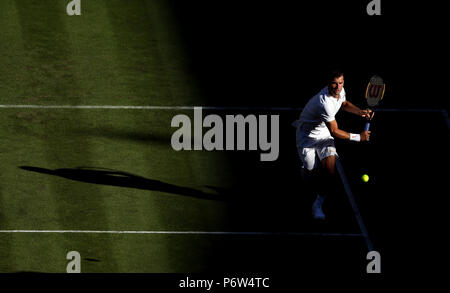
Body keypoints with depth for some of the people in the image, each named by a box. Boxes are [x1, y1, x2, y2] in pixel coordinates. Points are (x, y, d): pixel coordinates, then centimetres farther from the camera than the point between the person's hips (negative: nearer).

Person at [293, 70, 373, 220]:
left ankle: (317, 205, 7)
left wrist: (360, 112, 3)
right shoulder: (324, 102, -35)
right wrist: (358, 137, -25)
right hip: (307, 135, -6)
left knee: (330, 172, -12)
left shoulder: (340, 91, -9)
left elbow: (344, 104, 19)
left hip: (324, 134, 6)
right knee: (311, 173, -4)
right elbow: (335, 132, -29)